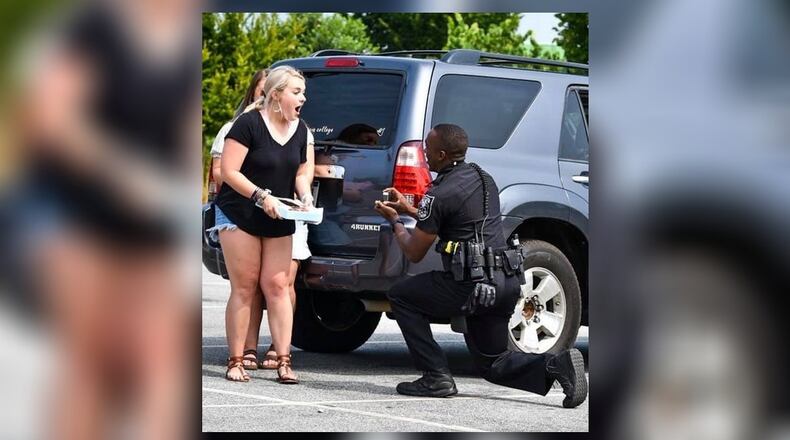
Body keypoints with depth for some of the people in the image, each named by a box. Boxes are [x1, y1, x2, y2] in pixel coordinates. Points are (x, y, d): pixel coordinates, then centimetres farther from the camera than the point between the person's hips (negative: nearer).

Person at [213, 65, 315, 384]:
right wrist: (261, 195, -24)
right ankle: (236, 361, 1)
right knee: (244, 287, -4)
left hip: (278, 222, 5)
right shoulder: (248, 124, -13)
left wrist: (305, 195, -7)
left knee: (277, 285, -2)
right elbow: (229, 172, -15)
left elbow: (302, 172, 14)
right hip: (239, 216, -5)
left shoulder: (301, 131, 7)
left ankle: (283, 361, -3)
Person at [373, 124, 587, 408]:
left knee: (401, 297, 11)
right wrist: (409, 210, 35)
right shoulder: (484, 179, 15)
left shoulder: (439, 195, -9)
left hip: (471, 287, -8)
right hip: (507, 283, 8)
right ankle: (558, 365, -7)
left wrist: (394, 221, 17)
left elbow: (414, 253, -2)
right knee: (493, 365, 19)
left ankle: (436, 377, 3)